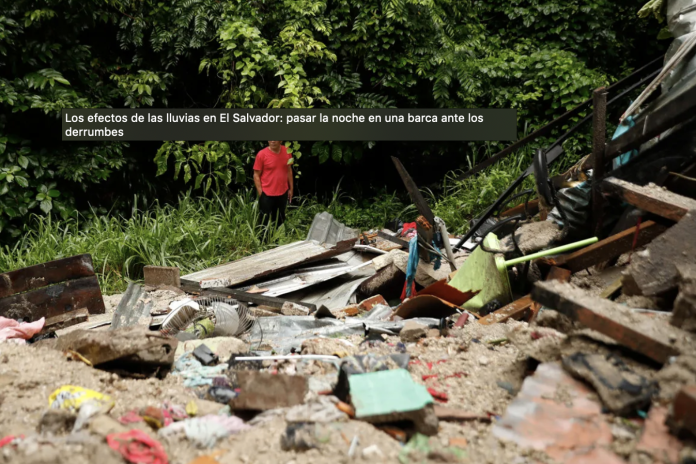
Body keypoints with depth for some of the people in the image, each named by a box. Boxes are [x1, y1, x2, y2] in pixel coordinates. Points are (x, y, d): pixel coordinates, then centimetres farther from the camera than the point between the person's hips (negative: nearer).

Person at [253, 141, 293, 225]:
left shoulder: (287, 151, -2)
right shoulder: (262, 154, -14)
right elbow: (256, 175, -8)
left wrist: (291, 189, 11)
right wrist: (260, 193, -11)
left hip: (283, 193, 4)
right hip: (267, 194, -4)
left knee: (280, 219, 19)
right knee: (265, 219, 6)